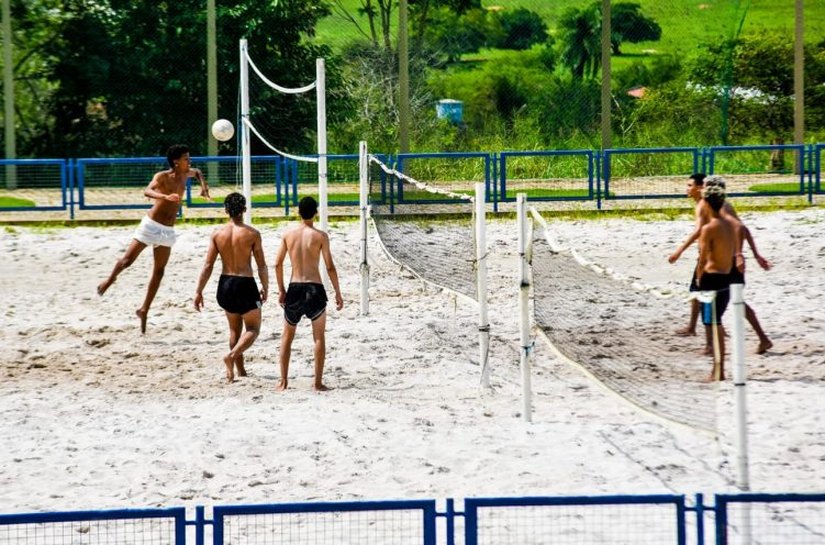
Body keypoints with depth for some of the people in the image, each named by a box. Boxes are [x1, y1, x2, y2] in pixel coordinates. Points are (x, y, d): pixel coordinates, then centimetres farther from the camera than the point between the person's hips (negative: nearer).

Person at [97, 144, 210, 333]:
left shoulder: (185, 175, 5)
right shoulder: (162, 176, -16)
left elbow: (197, 172, 30)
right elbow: (147, 191, -35)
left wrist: (203, 185, 10)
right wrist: (166, 196, -53)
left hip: (168, 231, 6)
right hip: (151, 224, -6)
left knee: (158, 272, 5)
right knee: (128, 260, 1)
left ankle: (144, 310, 13)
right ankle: (110, 280, 32)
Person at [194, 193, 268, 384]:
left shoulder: (217, 234, -2)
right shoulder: (252, 234, -10)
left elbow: (208, 265, -4)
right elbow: (261, 265, -7)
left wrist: (198, 291, 0)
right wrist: (265, 288, 7)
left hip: (225, 284, 4)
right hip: (245, 284, -4)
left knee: (235, 329, 21)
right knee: (253, 329, 9)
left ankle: (240, 370, 25)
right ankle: (232, 355, -18)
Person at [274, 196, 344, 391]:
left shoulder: (288, 234, 2)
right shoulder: (320, 236, -6)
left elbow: (278, 264, 3)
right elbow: (330, 267, -6)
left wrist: (281, 290, 14)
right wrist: (338, 293, 2)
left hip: (294, 288, 2)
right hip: (315, 288, -2)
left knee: (287, 336, 15)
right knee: (319, 337, 9)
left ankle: (283, 381, 12)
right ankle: (318, 382, 6)